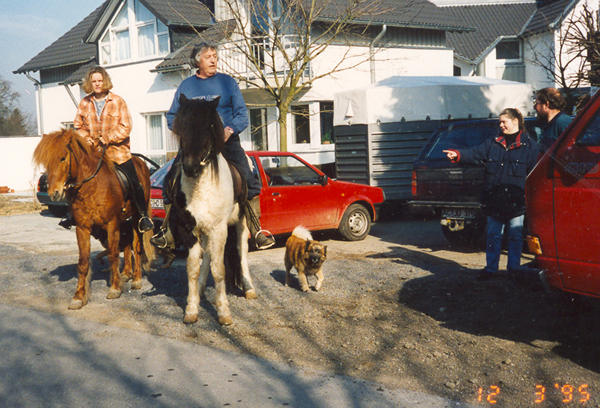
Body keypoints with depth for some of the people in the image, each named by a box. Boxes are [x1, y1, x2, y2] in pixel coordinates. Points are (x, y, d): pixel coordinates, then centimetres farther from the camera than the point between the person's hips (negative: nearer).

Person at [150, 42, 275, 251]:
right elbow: (172, 116, 16)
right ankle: (168, 231, 5)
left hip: (226, 141, -1)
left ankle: (257, 230, -8)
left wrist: (230, 129, -16)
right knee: (170, 184, -8)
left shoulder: (227, 82, 7)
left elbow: (242, 114, 4)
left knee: (249, 182, -17)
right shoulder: (186, 86, 11)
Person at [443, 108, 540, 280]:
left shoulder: (529, 146, 1)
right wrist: (458, 155, -17)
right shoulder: (492, 143, 12)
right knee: (492, 236, 8)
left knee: (515, 237, 4)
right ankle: (491, 268, 18)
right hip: (494, 201, 3)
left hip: (517, 201, -3)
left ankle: (513, 269, 15)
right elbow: (475, 153, 2)